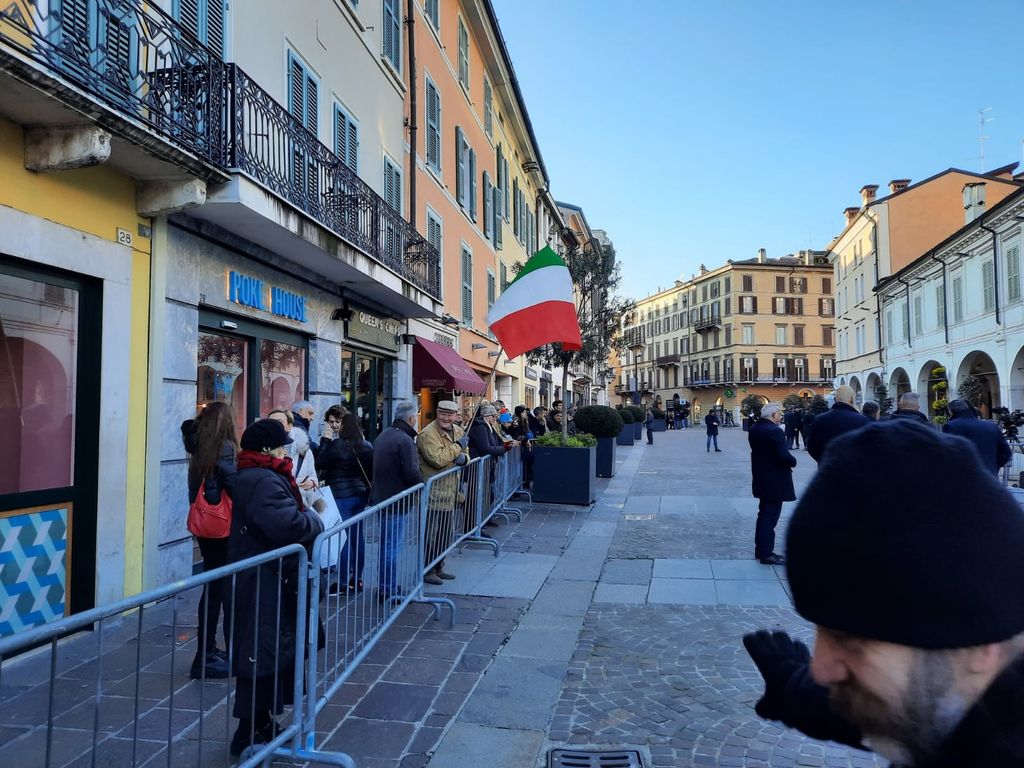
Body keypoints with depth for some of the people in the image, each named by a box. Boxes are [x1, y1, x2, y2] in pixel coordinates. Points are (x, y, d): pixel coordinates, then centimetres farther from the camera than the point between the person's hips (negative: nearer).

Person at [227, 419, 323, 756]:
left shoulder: (250, 476, 14)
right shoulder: (264, 482, -21)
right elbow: (287, 524, -34)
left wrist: (297, 492, 8)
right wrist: (315, 520, -17)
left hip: (261, 579, 11)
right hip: (264, 583, -11)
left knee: (266, 651, 19)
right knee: (263, 652, -1)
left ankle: (262, 723, 32)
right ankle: (249, 733, 11)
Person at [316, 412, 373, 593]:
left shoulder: (337, 445, -15)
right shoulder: (367, 446, 5)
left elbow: (320, 464, -7)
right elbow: (371, 471, 11)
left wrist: (325, 440, -3)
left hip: (342, 495, -7)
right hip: (361, 495, 7)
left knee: (344, 538, -3)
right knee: (357, 536, 12)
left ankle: (343, 582, 2)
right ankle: (357, 579, 20)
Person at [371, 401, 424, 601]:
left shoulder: (382, 436, 12)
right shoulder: (405, 440, -18)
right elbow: (412, 473, -22)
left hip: (380, 497, 9)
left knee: (386, 545, 18)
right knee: (392, 547, -1)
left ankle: (384, 587, 28)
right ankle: (389, 591, 6)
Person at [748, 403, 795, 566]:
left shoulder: (754, 428, 5)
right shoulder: (775, 431, -22)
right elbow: (784, 456, -26)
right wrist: (793, 462, -6)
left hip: (761, 478, 9)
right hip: (775, 480, -9)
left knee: (764, 514, 19)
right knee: (770, 517, -2)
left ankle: (760, 549, 28)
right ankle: (766, 554, 4)